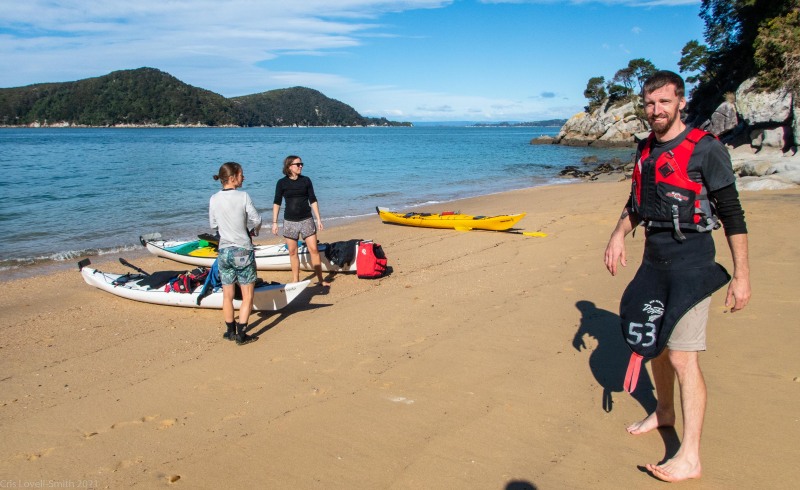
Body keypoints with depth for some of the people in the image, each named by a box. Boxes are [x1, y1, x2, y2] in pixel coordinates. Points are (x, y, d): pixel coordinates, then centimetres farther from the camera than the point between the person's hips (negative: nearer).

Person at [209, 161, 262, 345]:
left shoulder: (214, 199, -1)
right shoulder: (243, 196, -13)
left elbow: (214, 225, 8)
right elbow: (257, 221, -7)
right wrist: (252, 230, 13)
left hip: (224, 252, 5)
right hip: (243, 251, -4)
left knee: (227, 295, 14)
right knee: (247, 296, 5)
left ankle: (231, 331, 26)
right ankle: (241, 334, 3)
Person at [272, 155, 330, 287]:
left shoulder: (306, 180, 1)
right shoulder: (282, 183, -3)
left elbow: (313, 200, 5)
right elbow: (277, 203, 2)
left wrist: (318, 219, 3)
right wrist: (274, 222, -1)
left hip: (306, 220, 1)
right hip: (290, 221, 0)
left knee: (314, 249, -3)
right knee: (292, 252, 6)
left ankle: (321, 280, 5)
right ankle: (295, 281, 18)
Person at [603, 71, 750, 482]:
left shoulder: (705, 149, -10)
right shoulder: (645, 150, 12)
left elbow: (732, 213, -10)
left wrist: (741, 275, -13)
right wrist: (618, 234, 5)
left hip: (690, 260, -7)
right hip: (654, 257, 8)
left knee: (683, 356, -11)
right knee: (655, 341, 17)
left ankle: (690, 458, -3)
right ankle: (664, 412, 39)